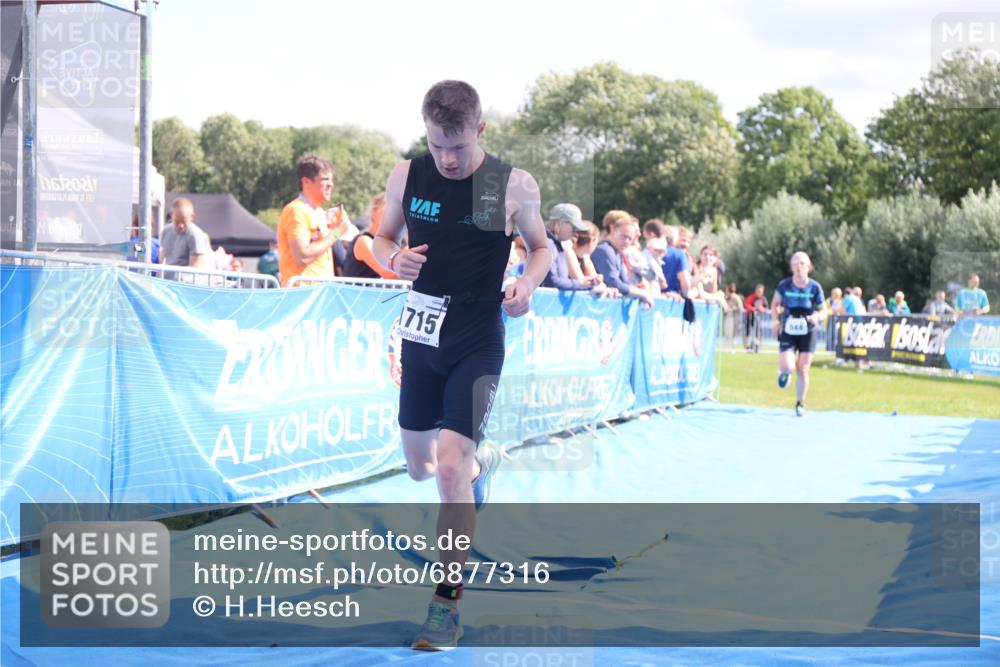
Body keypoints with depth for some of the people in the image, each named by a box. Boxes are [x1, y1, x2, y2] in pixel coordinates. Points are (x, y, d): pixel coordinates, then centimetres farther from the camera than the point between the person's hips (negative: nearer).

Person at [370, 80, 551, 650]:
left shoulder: (515, 185, -10)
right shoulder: (406, 176, -3)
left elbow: (542, 248, 4)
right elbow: (382, 239, 10)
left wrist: (528, 283, -17)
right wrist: (394, 258, -14)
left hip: (478, 344, -4)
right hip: (421, 338, 4)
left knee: (450, 469, -15)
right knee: (419, 468, 17)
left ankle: (449, 603, -2)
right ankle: (483, 460, 54)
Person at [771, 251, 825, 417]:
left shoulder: (815, 287, -7)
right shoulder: (784, 285, -7)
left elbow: (822, 310, 2)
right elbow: (775, 304, 8)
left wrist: (817, 317, -20)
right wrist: (776, 320, -7)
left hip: (808, 333, 0)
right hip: (788, 332, 0)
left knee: (803, 369, 0)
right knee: (787, 367, -14)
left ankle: (800, 404, 15)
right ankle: (784, 372, 26)